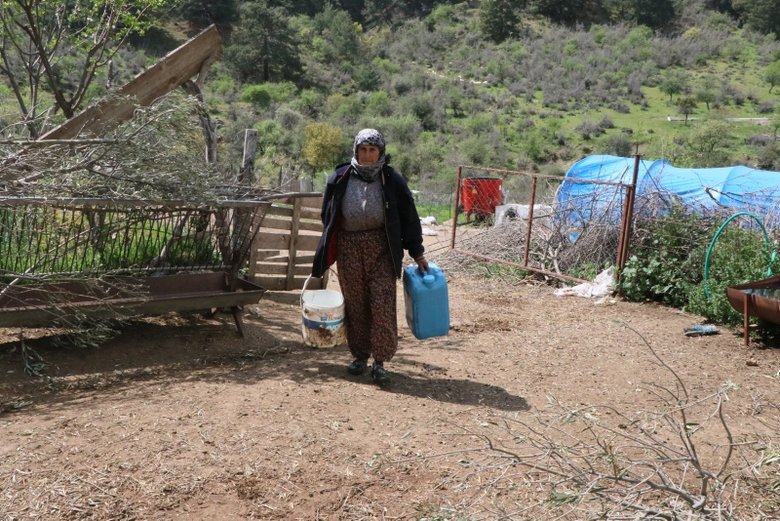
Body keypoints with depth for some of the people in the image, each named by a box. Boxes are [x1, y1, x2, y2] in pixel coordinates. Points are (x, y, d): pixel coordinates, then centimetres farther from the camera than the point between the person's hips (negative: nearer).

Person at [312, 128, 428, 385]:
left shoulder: (392, 180, 0)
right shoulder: (340, 179, 3)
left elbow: (409, 217, 4)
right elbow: (328, 216, 13)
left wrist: (417, 253, 4)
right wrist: (326, 252, 11)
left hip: (381, 248, -2)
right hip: (349, 248, 2)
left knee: (383, 303, -8)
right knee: (355, 304, 8)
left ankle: (380, 361, -1)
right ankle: (360, 356, 22)